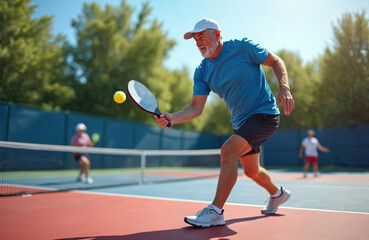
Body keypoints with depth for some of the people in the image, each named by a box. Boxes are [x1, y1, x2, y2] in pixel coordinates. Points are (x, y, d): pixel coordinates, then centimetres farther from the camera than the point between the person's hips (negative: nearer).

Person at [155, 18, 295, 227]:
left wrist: (284, 89, -21)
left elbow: (276, 62, -5)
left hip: (265, 112, -7)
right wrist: (172, 118, -24)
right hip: (241, 121, 7)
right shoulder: (202, 72, -1)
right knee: (251, 171, 18)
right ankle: (278, 194, 49)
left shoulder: (243, 47, -14)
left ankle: (215, 212, -19)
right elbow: (196, 107, -6)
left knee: (228, 150, -26)